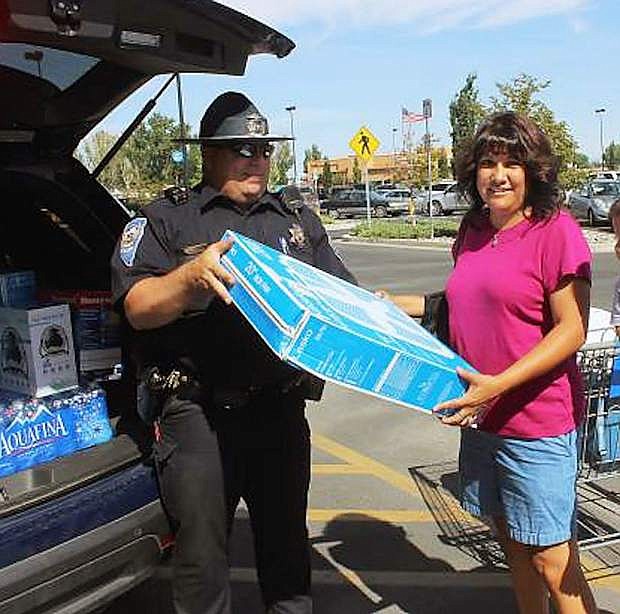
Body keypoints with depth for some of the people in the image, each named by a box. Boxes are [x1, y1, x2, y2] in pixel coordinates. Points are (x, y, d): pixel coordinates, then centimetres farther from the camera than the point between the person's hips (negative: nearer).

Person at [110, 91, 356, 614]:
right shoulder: (165, 221, 4)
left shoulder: (296, 217, 15)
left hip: (280, 408, 4)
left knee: (287, 538, 17)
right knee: (201, 550, 6)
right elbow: (138, 309, -8)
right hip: (197, 412, -3)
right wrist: (191, 276, -25)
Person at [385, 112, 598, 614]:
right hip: (482, 419, 7)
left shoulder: (555, 230, -13)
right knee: (513, 543, 20)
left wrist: (498, 384, -24)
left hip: (538, 423, -7)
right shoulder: (474, 232, 9)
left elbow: (571, 331, -17)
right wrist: (398, 305, 11)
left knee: (551, 558, 1)